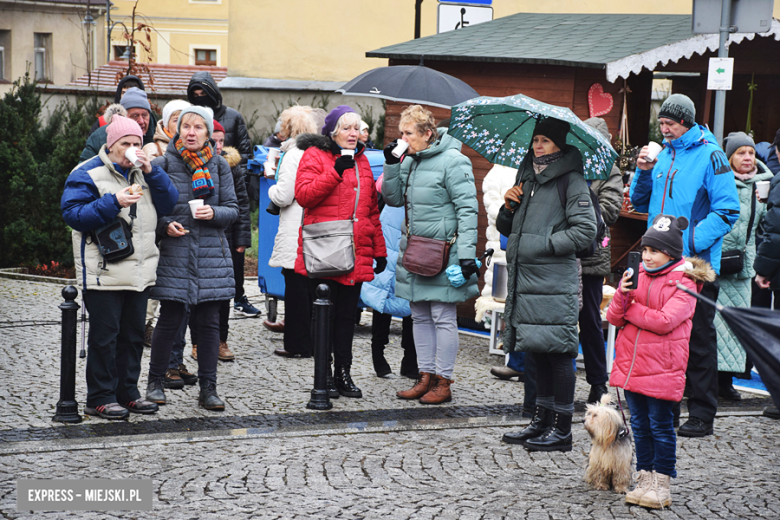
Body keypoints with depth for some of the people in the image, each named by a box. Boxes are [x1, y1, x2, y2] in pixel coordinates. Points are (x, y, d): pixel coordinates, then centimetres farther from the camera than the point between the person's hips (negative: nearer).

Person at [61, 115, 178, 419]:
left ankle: (127, 392, 22)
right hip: (104, 273, -6)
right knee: (104, 335, -3)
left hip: (140, 271, 7)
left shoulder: (142, 173, 14)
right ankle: (100, 398, 4)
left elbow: (169, 204, 6)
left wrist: (151, 172, -7)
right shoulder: (87, 174, -6)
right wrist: (113, 203, -24)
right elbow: (74, 214, -15)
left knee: (134, 334, 12)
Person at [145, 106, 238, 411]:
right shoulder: (164, 164, 1)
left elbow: (233, 209, 8)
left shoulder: (219, 166, 8)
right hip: (174, 252, -2)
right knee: (170, 319, -1)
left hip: (211, 252, 2)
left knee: (209, 322, 3)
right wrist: (165, 225, -13)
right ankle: (155, 382, 15)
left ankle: (208, 388, 10)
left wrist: (214, 213, -12)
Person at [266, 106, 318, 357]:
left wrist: (271, 188, 5)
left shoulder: (293, 155, -13)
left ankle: (298, 344, 3)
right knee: (311, 287, 15)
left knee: (296, 287, -1)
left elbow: (283, 197, -16)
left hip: (295, 233, -7)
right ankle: (312, 341, 23)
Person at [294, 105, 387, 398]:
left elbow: (371, 208, 19)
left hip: (356, 253, 5)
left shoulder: (361, 160, 17)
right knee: (325, 314, 0)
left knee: (347, 314, 9)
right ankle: (324, 376, 7)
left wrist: (379, 250, 17)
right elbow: (303, 195, -14)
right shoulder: (314, 155, -1)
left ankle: (344, 374, 16)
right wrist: (336, 171, -19)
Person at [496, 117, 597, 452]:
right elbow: (507, 228, 23)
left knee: (558, 350, -6)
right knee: (538, 351, 13)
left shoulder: (571, 181, -5)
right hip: (524, 278, 7)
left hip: (555, 280, -7)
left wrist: (546, 244, -13)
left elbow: (585, 230, -12)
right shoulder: (526, 177, 18)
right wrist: (508, 207, 3)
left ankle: (562, 430, -1)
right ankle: (542, 420, 22)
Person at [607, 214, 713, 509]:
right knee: (640, 426, 13)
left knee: (661, 426, 0)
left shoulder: (683, 284, -8)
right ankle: (644, 479, 22)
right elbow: (614, 318, 4)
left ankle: (661, 485, 7)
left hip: (662, 369, -6)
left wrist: (630, 310, -11)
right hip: (631, 364, 6)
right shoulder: (639, 276, 9)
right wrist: (623, 294, -16)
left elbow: (664, 321, -21)